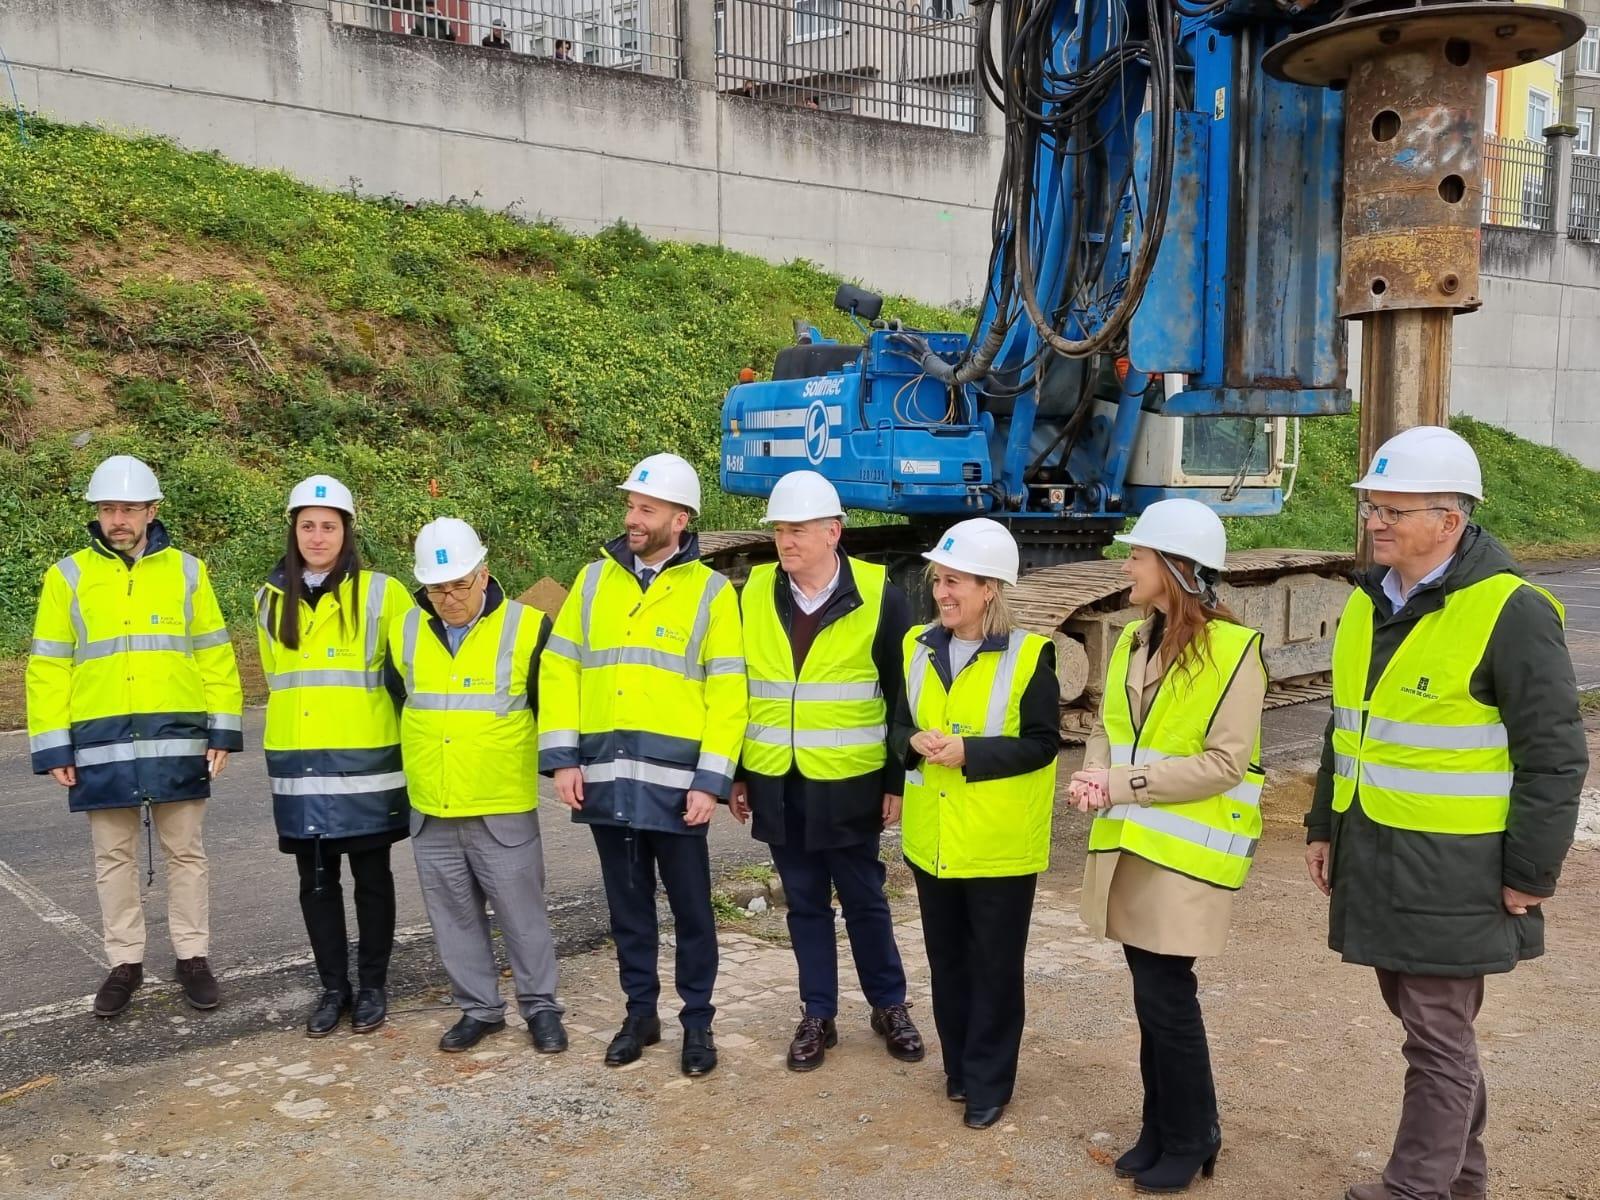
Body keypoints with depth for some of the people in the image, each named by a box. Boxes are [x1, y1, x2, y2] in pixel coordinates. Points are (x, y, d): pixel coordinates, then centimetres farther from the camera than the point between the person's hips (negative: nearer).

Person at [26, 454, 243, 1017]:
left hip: (176, 737, 0)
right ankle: (125, 963, 22)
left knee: (184, 852, 8)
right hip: (102, 741, 0)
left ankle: (192, 957, 20)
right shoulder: (68, 576, 4)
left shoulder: (186, 570, 5)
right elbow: (48, 669, 4)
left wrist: (222, 730, -1)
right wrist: (53, 747, -2)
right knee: (113, 856, 9)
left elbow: (215, 655, 6)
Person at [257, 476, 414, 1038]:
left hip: (365, 762, -3)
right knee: (316, 881, 9)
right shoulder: (271, 598, 7)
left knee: (371, 877, 6)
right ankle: (333, 987, 22)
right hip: (299, 764, 3)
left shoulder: (380, 593, -5)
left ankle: (372, 986, 20)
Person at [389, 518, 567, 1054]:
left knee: (521, 912, 6)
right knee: (454, 915, 13)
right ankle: (479, 1008, 28)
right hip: (431, 810, 4)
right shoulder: (404, 633, 3)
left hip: (504, 810, -4)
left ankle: (541, 1005, 23)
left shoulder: (528, 628, -8)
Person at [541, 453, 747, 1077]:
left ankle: (697, 1020, 23)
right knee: (628, 906, 14)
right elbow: (560, 670, 6)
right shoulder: (594, 580, 8)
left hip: (675, 781, -3)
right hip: (605, 778, 3)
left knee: (690, 908, 8)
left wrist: (711, 780, -10)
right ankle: (640, 1012, 29)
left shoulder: (710, 591, -1)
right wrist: (562, 757, -3)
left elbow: (727, 694, -4)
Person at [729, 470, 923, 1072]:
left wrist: (897, 782, -5)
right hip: (778, 784, 3)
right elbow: (734, 690, 8)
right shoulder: (753, 593, 2)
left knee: (864, 899, 10)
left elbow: (903, 697, -4)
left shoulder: (879, 595, -8)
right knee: (805, 903, 13)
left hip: (849, 784, -3)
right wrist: (735, 773, 7)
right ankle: (818, 1015, 26)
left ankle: (889, 1005, 28)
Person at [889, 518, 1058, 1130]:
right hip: (932, 838, 5)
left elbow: (1042, 743, -12)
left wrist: (969, 752, -22)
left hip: (999, 844, -5)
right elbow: (897, 726, 10)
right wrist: (913, 743, -13)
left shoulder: (1029, 655, -12)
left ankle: (989, 1081, 21)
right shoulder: (918, 647, 4)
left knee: (995, 966, 7)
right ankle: (959, 1064, 33)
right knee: (947, 959, 16)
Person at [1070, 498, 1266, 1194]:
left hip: (1187, 849, -6)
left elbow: (1225, 763, -17)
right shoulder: (1133, 642, 10)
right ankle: (1161, 1126, 29)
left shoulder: (1233, 648, -13)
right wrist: (1095, 777, -9)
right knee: (1152, 990, 14)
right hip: (1130, 843, 6)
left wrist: (1126, 783, -18)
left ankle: (1190, 1138, 18)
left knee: (1165, 993, -2)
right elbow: (1107, 727, 12)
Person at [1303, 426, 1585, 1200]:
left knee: (1437, 1034, 3)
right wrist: (1324, 826, 18)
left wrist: (1529, 875, -13)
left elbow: (1555, 757, -14)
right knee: (1424, 1017, 18)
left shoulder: (1511, 614, -15)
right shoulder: (1371, 602, 8)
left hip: (1451, 874, -8)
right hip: (1376, 861, 8)